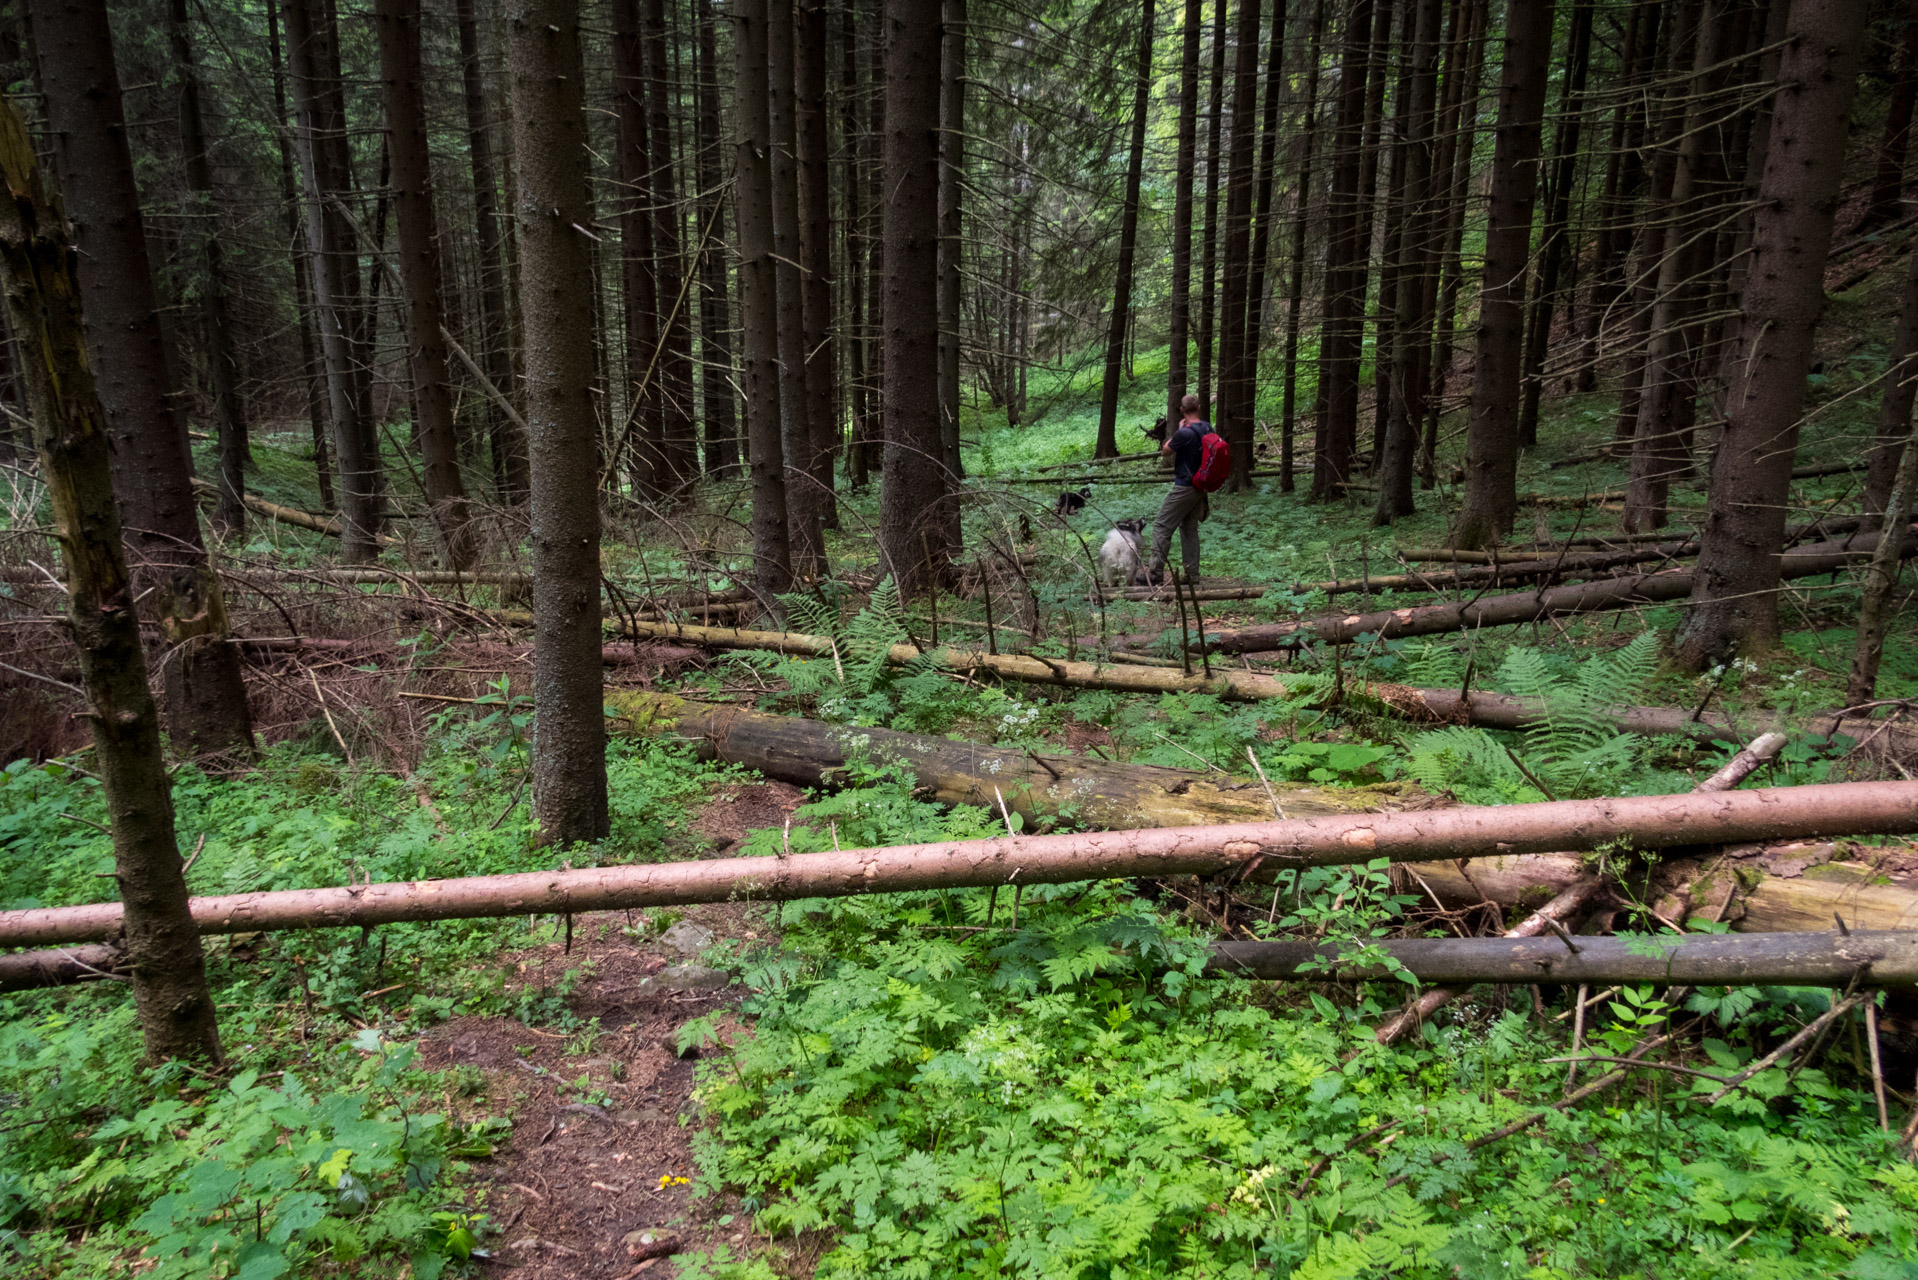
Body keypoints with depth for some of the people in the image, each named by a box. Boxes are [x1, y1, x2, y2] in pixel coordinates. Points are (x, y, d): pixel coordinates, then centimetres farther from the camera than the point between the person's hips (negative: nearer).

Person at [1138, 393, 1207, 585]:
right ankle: (1192, 575, 15)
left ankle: (1155, 573, -3)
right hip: (1200, 487, 8)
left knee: (1161, 528, -3)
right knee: (1190, 529, 14)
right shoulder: (1208, 429, 3)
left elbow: (1166, 451, -6)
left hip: (1184, 488, -8)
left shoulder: (1184, 433, -22)